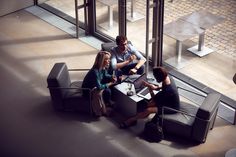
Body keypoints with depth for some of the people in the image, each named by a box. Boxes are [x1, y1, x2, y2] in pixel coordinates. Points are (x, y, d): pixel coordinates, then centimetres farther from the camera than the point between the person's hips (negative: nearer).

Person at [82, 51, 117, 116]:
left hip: (95, 86, 9)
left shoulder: (103, 68, -8)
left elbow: (105, 75, 14)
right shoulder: (95, 72, -33)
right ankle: (108, 104, 5)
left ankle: (108, 102, 10)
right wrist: (109, 84, -21)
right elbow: (99, 87, -32)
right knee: (107, 91, -24)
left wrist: (112, 77, -6)